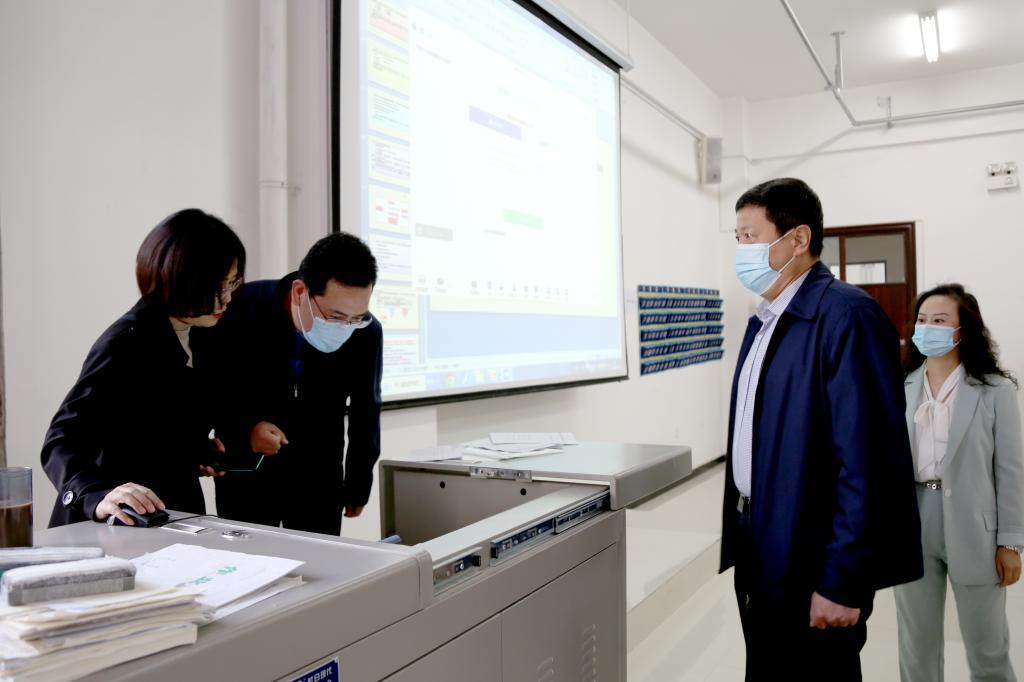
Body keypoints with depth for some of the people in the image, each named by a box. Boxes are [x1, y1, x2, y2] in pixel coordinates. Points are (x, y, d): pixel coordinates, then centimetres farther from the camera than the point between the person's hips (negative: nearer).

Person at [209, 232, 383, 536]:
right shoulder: (240, 310, -20)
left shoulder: (366, 333, -14)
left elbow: (365, 409, 2)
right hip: (245, 473, -1)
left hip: (320, 476, 1)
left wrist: (359, 482, 8)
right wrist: (245, 427, -24)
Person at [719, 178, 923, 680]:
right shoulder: (766, 319, 10)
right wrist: (741, 537, 13)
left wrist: (842, 583, -20)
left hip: (811, 566, -8)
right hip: (761, 551, 8)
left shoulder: (846, 314, -18)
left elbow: (866, 461, -22)